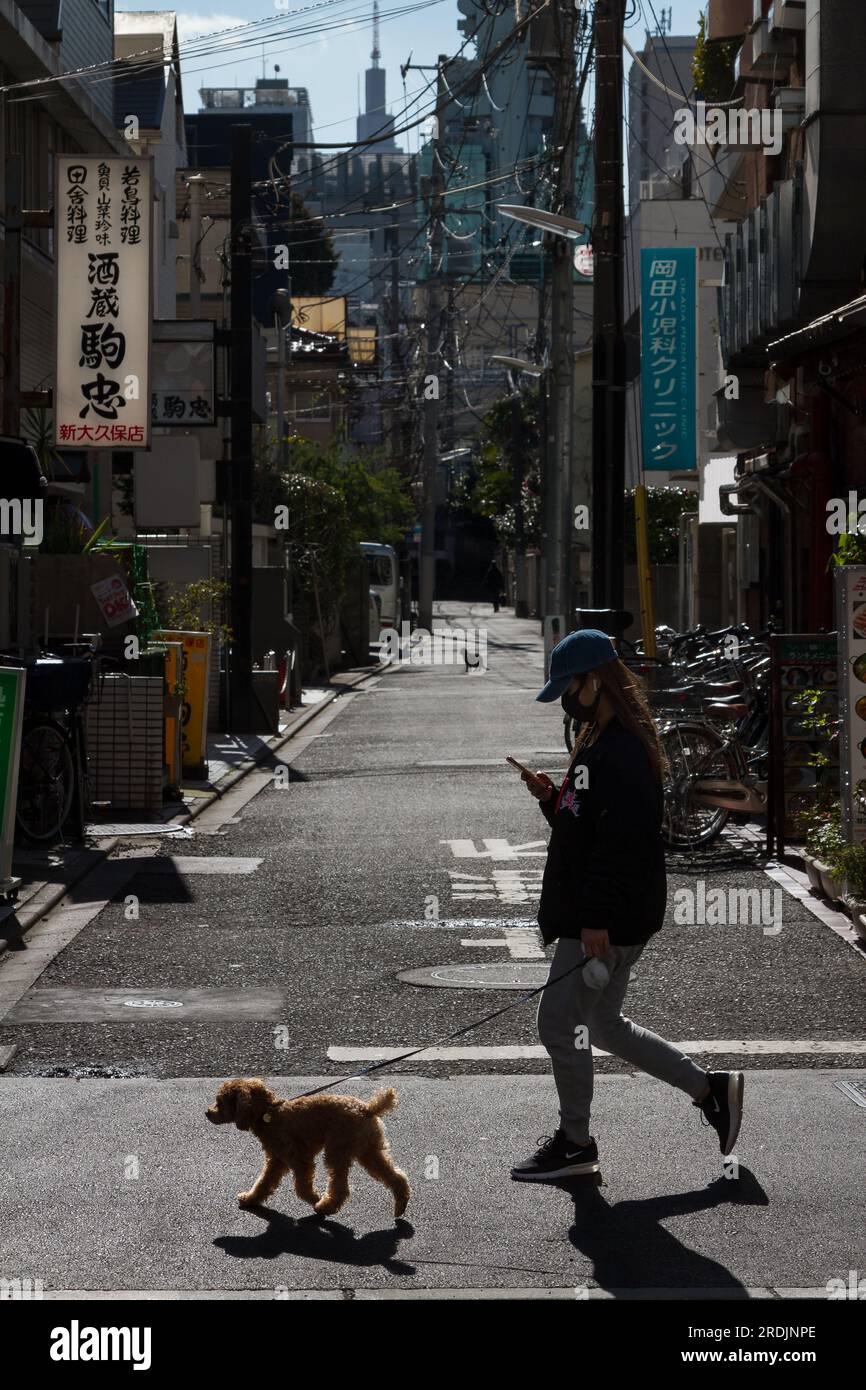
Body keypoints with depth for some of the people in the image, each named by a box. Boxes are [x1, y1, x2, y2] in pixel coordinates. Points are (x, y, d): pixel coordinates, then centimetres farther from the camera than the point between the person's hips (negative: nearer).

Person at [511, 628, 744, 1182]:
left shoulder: (620, 753, -20)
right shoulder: (601, 743, 15)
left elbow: (620, 840, -26)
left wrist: (597, 920, -27)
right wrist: (552, 798, 6)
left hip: (610, 922, -11)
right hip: (600, 918, 11)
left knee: (559, 1022, -2)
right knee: (604, 1023, 18)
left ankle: (575, 1144, 12)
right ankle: (711, 1088, 24)